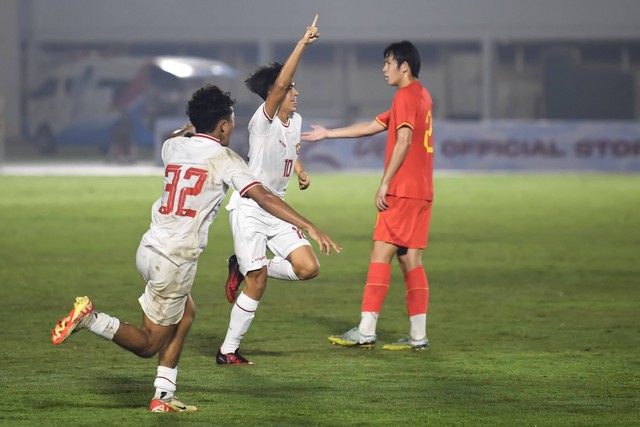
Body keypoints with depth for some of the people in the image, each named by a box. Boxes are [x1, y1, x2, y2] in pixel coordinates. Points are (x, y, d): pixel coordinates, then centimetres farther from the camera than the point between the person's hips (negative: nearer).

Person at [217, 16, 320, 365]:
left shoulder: (295, 121, 7)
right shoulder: (263, 121, -16)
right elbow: (279, 84, -33)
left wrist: (301, 172, 8)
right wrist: (302, 44, -36)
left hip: (276, 210, 7)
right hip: (249, 208, -7)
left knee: (308, 268, -7)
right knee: (257, 284, -7)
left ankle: (244, 269, 15)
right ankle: (227, 351, 7)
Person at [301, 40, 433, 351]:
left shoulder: (405, 96, -9)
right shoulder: (421, 96, 20)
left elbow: (404, 141, -20)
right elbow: (372, 126, 26)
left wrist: (385, 183, -18)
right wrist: (328, 134, 29)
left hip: (402, 191, -9)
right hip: (421, 191, 9)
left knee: (380, 254, -7)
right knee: (410, 259, 7)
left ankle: (365, 332, -10)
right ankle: (418, 336, 3)